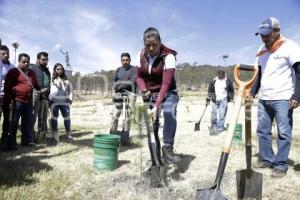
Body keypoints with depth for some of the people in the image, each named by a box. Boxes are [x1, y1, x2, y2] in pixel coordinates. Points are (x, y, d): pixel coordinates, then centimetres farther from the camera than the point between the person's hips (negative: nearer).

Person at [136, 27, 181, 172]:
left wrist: (157, 106, -37)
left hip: (168, 93, -4)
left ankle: (167, 148, -22)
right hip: (150, 95, 4)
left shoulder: (168, 56, -20)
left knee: (169, 112, -37)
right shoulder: (142, 55, -5)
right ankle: (155, 163, 13)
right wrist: (144, 91, -16)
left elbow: (166, 84, -28)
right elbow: (139, 77, 5)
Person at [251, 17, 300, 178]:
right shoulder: (262, 50, 13)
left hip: (283, 99, -6)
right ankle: (266, 159, 21)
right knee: (262, 131, 9)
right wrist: (252, 93, 12)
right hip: (263, 99, 7)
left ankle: (281, 165, 7)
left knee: (283, 133, -2)